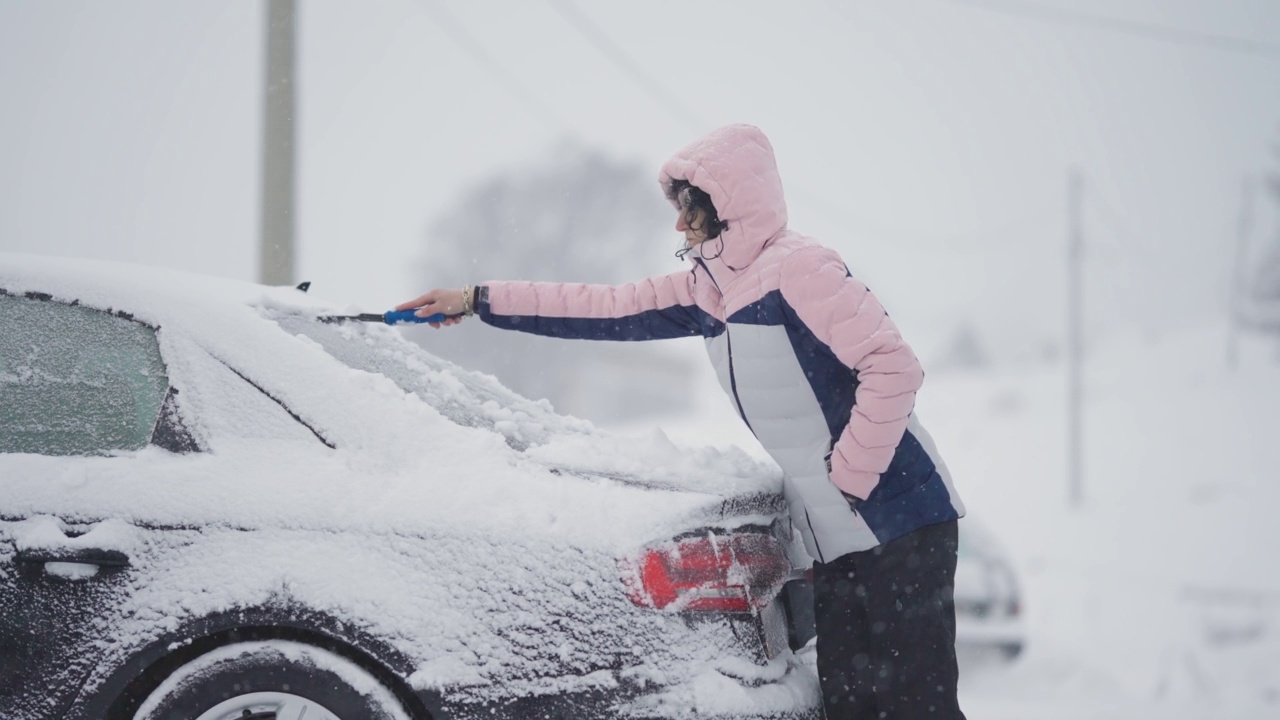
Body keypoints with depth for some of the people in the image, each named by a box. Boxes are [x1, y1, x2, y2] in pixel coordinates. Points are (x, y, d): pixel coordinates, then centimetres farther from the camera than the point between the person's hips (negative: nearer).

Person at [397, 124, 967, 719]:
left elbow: (892, 367, -21)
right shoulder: (708, 288, 11)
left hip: (898, 520, -9)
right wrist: (479, 302, 16)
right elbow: (611, 310, 15)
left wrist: (850, 475, -17)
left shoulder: (796, 268, -15)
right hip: (834, 540, 9)